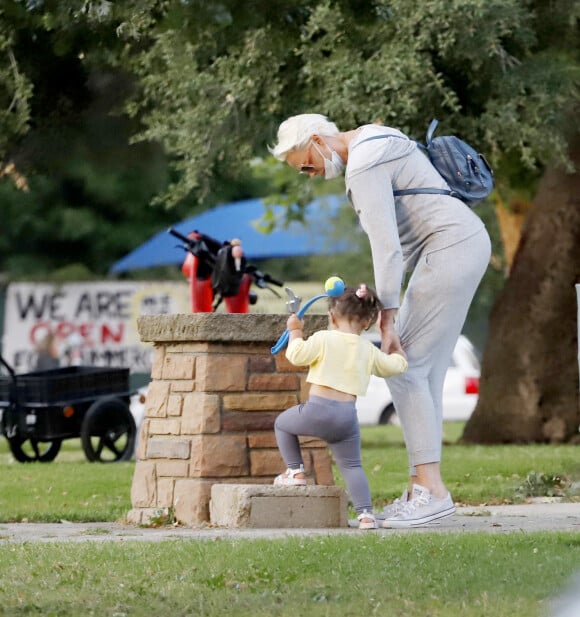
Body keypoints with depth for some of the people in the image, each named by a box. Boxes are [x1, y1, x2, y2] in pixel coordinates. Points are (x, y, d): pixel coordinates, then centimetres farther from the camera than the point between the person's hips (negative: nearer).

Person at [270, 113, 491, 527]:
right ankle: (423, 489, 8)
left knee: (405, 368, -10)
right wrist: (385, 295, 17)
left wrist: (388, 319, -19)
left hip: (451, 250, -10)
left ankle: (431, 489, -13)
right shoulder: (373, 140, 17)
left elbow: (386, 244, -20)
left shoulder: (363, 166, -15)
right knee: (425, 370, 9)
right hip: (465, 245, 10)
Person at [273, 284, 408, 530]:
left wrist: (295, 331, 5)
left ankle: (295, 471, 25)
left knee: (283, 423, 24)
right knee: (352, 465, 10)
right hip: (347, 415, 4)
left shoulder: (324, 339, -4)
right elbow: (395, 365, 22)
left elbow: (297, 355, -11)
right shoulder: (369, 350, 11)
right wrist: (397, 350, 44)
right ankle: (365, 513, -4)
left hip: (318, 409, -4)